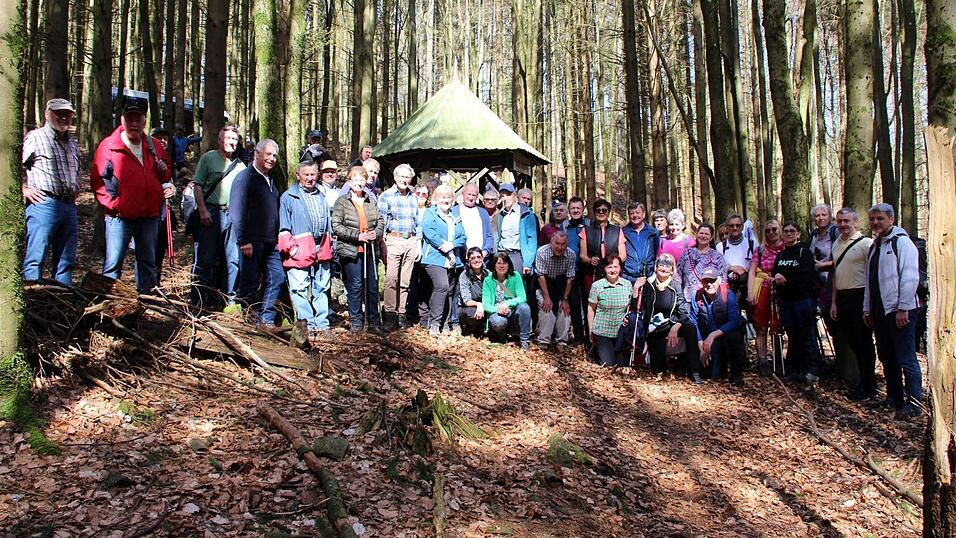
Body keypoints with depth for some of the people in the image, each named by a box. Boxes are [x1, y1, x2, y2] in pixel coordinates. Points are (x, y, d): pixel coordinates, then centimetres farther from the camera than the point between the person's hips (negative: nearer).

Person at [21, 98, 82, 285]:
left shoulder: (73, 143, 20)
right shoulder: (35, 138, -1)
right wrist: (24, 189, -9)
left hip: (69, 205, 7)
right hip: (43, 203, -7)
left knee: (66, 260, 9)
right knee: (35, 258, -9)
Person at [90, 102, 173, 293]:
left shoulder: (153, 146, 11)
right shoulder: (109, 145, -3)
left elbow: (167, 175, 22)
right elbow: (96, 178, -3)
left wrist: (164, 170, -1)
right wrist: (110, 203, -12)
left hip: (149, 214, 5)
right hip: (120, 216, -5)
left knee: (148, 263, 13)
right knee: (113, 264, -6)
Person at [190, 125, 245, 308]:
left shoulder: (240, 165, 15)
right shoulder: (208, 158, 1)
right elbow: (197, 185, -4)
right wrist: (203, 211, -12)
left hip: (232, 215, 4)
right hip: (210, 213, -4)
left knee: (234, 259, 4)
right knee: (206, 259, -2)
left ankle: (230, 298, 13)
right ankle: (200, 300, 5)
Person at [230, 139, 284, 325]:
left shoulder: (272, 179, 17)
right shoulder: (245, 177, -7)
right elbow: (236, 212, -14)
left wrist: (278, 236, 15)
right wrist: (243, 241, -18)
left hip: (270, 242, 7)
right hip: (252, 242, -7)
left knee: (277, 278, 3)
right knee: (250, 282, -1)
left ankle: (266, 319, 11)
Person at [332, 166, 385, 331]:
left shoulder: (371, 202, 14)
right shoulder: (342, 201, 0)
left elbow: (381, 220, 15)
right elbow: (336, 226, -8)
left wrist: (377, 233, -7)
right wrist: (357, 236, -15)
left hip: (370, 250, 4)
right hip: (351, 250, -4)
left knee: (373, 285, 7)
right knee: (355, 286, -3)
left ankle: (374, 321, 17)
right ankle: (355, 322, 8)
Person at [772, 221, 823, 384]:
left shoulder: (804, 251, -4)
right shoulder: (780, 254, 16)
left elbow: (807, 276, -13)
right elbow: (775, 273, 13)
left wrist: (785, 280, -10)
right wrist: (777, 277, -10)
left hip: (803, 298, -6)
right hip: (785, 300, 6)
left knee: (807, 334, -6)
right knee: (792, 335, 8)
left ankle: (813, 370, -4)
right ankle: (796, 369, 14)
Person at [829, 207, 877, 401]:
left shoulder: (865, 243, -10)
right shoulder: (837, 244, 14)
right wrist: (834, 302, 17)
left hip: (860, 297, -7)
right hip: (842, 298, 7)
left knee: (864, 343, 1)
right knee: (852, 342, 14)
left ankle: (868, 387, 12)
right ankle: (862, 382, 26)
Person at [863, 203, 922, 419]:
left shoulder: (901, 242, -9)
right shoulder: (875, 245, 17)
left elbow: (910, 278, -16)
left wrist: (903, 308, -19)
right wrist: (867, 308, 18)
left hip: (899, 311, -9)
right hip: (879, 310, 9)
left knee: (906, 359, -6)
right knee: (887, 358, 15)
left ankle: (913, 403, 0)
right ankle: (894, 398, 25)